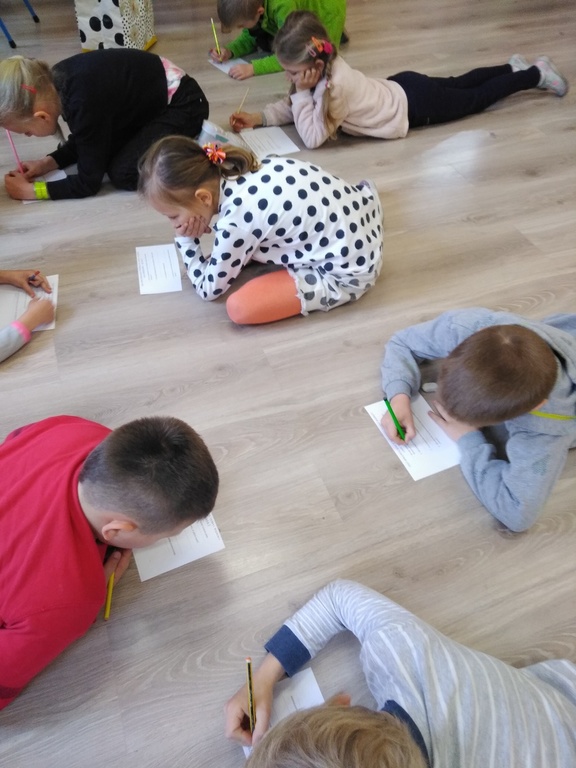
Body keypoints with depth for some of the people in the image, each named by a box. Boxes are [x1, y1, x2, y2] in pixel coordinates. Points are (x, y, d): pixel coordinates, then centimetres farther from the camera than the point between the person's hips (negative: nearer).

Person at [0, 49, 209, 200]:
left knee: (122, 173, -19)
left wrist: (32, 190, -15)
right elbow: (85, 138, 10)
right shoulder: (56, 81, -7)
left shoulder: (84, 102, -32)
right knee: (99, 152, 7)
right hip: (155, 99, 9)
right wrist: (49, 162, -1)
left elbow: (88, 183, -22)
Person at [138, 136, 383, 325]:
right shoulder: (241, 169, -2)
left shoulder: (236, 220, -25)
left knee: (239, 307, -17)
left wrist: (185, 241, -3)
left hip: (348, 272, -8)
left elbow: (209, 289, -9)